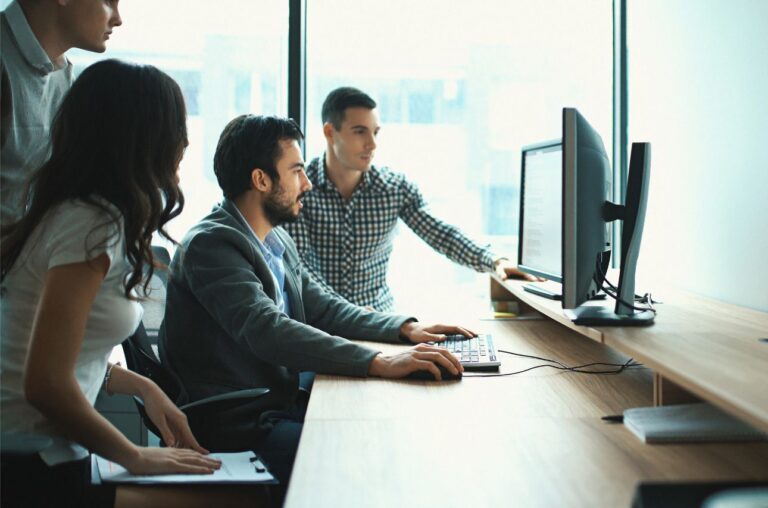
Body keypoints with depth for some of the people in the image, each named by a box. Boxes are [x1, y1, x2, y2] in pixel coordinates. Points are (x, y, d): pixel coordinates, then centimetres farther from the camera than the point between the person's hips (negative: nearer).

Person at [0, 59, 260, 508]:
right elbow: (47, 384, -24)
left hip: (47, 461, 9)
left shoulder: (78, 212, 10)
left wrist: (143, 388, 11)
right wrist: (135, 456, -12)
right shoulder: (92, 226, -19)